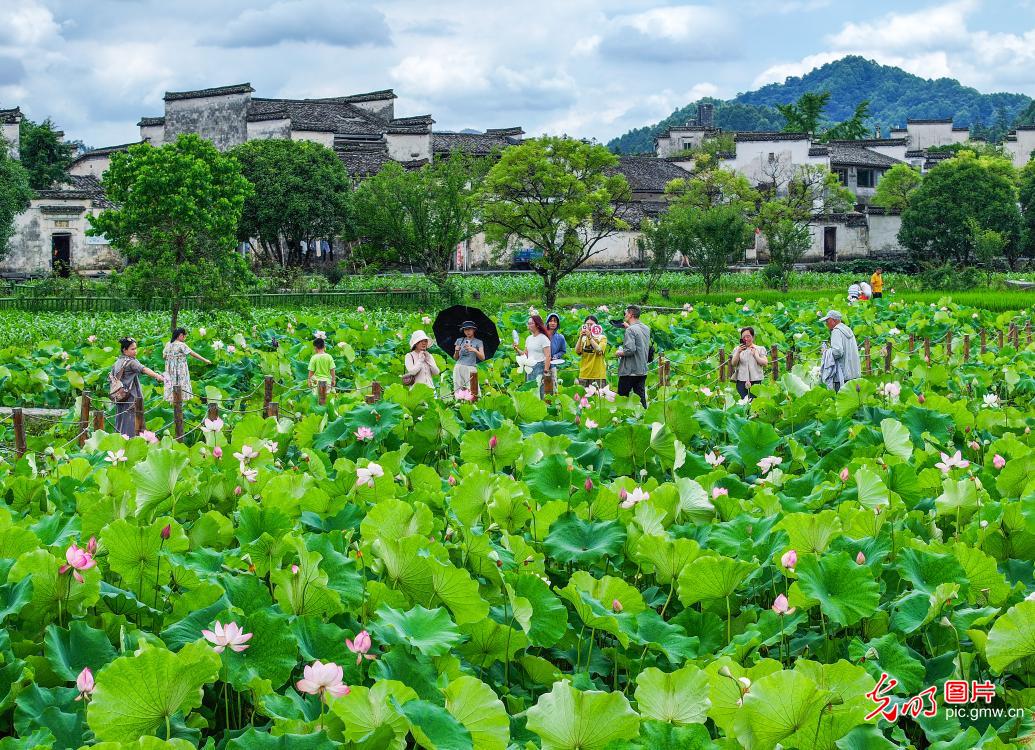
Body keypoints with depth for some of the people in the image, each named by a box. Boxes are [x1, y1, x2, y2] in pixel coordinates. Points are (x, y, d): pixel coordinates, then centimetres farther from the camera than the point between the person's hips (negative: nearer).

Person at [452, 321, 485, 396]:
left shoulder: (478, 342, 10)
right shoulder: (459, 341, 17)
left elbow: (482, 357, -2)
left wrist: (474, 350, -19)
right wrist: (456, 351, -4)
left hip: (471, 368, -2)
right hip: (459, 367, 2)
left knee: (471, 389, -16)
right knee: (458, 389, -8)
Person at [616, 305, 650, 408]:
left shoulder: (630, 330, -16)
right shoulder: (646, 329, 8)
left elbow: (630, 350, -23)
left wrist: (619, 353, -6)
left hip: (629, 371, -7)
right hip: (642, 371, 7)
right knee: (641, 398, 8)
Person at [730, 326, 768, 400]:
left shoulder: (760, 349, 12)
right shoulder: (737, 349, 15)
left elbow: (765, 363, 2)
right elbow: (733, 363, 2)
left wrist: (755, 355, -8)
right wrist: (738, 352, -13)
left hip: (756, 380, -1)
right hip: (741, 381, 1)